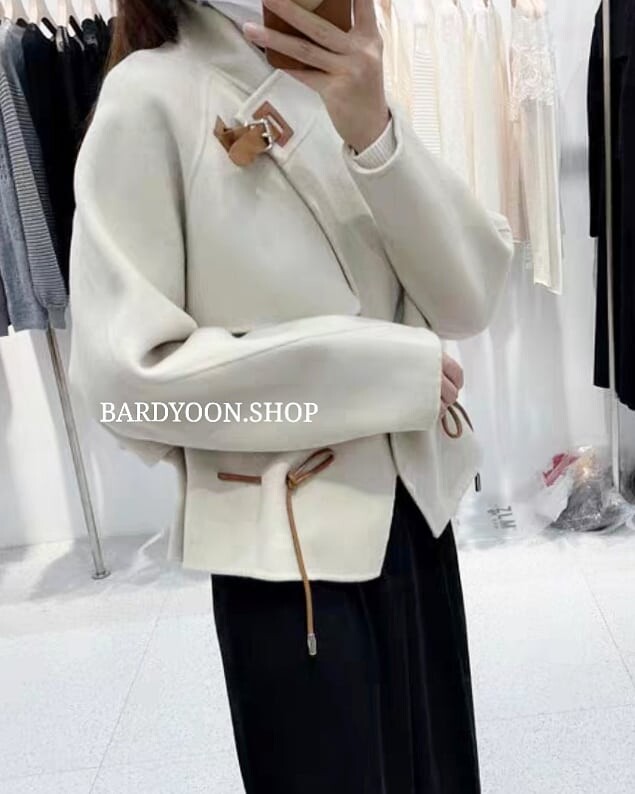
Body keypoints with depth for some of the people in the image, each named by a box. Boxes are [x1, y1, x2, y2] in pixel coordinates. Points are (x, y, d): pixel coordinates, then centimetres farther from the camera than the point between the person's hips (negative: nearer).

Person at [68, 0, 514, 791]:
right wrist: (386, 366, -17)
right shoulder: (152, 96, -11)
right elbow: (122, 368, -19)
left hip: (415, 510, 6)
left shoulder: (353, 83, 6)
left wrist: (376, 132, -20)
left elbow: (470, 298, -5)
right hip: (288, 547, -5)